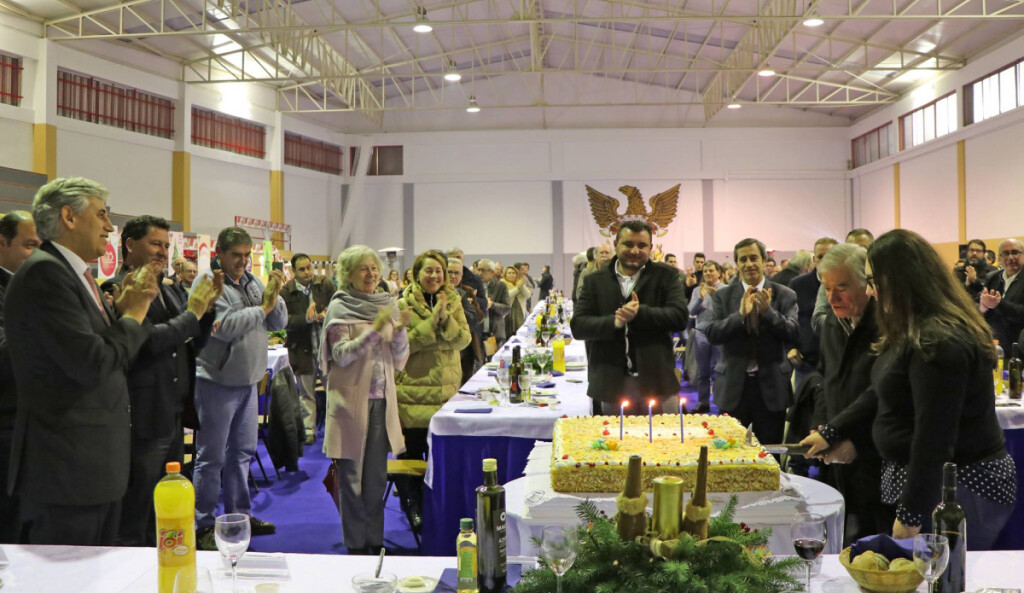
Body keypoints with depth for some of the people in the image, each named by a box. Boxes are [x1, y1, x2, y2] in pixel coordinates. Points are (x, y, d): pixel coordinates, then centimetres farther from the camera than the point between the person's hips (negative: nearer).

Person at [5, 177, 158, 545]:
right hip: (67, 470, -9)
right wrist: (132, 314, -10)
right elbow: (92, 364, -24)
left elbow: (111, 354, 14)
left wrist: (123, 308, 1)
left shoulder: (73, 273, 14)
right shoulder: (44, 273, -16)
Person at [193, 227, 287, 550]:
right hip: (217, 382, -7)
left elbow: (279, 322, 7)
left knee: (242, 452, 16)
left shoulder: (253, 282, 9)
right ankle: (203, 526, 12)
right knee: (211, 457, 1)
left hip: (247, 381, 7)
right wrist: (263, 307, -17)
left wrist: (274, 296, -11)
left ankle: (240, 514, 29)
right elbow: (225, 326, -25)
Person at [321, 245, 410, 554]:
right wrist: (374, 330, -22)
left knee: (377, 476, 11)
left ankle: (374, 540, 22)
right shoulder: (339, 308, -3)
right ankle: (355, 544, 15)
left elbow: (400, 361, 9)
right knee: (352, 475, 3)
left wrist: (400, 331, -9)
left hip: (382, 400, 5)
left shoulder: (388, 304, 10)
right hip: (351, 399, -4)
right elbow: (341, 355, -13)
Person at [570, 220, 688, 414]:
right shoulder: (595, 280, 6)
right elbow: (578, 326, -2)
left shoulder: (666, 275, 3)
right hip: (612, 384, 1)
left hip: (657, 382, -1)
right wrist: (614, 322, -19)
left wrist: (639, 313, -21)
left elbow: (680, 317, -8)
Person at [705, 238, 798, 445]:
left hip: (771, 387, 0)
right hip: (733, 386, 0)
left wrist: (768, 311, -24)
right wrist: (740, 314, -23)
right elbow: (711, 334, -8)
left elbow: (793, 333, -9)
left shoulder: (785, 295, 1)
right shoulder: (722, 296, 2)